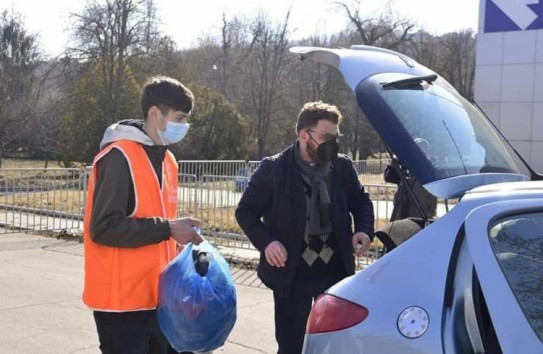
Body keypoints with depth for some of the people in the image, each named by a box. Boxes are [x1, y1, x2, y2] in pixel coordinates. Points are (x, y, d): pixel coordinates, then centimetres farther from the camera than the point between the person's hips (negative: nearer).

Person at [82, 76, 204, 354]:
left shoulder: (166, 159, 13)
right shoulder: (118, 157, -15)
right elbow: (103, 227, -21)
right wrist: (167, 229, -20)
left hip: (157, 295, 9)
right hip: (122, 299, -8)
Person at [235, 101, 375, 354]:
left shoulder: (343, 166, 1)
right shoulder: (273, 169, -8)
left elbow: (361, 201, 15)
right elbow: (245, 210, -2)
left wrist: (364, 230, -6)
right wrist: (266, 241, -19)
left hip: (336, 271, 3)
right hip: (293, 274, -3)